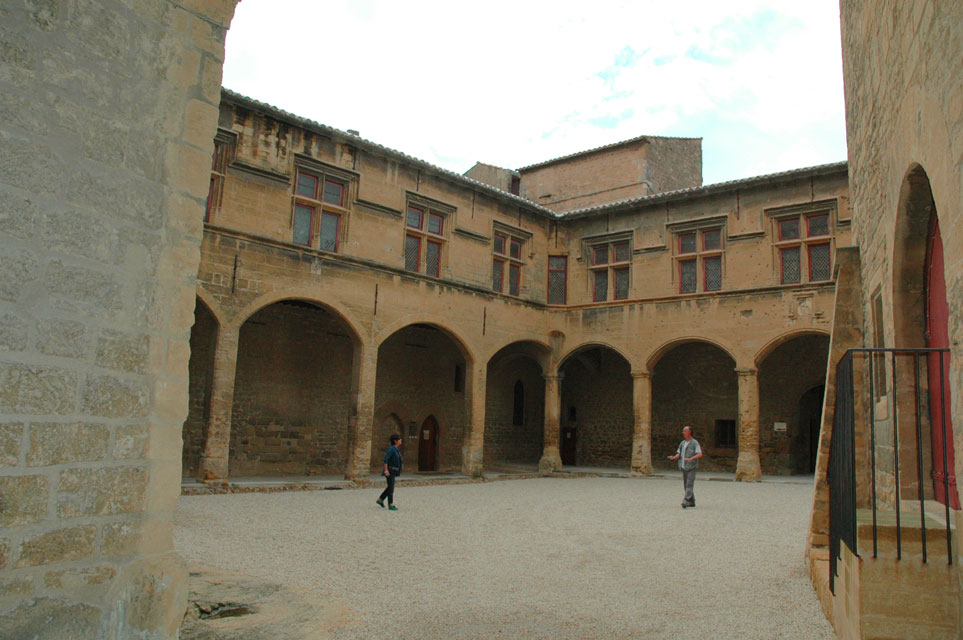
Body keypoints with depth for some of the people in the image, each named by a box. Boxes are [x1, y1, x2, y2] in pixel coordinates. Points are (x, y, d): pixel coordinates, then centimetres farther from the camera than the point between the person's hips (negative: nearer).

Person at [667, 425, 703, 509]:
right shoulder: (682, 443, 13)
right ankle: (692, 502, 19)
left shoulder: (695, 442, -6)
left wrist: (690, 459, -30)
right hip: (684, 467, 7)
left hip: (692, 467, -7)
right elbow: (678, 455, 11)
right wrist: (673, 457, -11)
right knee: (686, 485, 9)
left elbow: (700, 454, -16)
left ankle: (686, 501, -21)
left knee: (689, 485, -14)